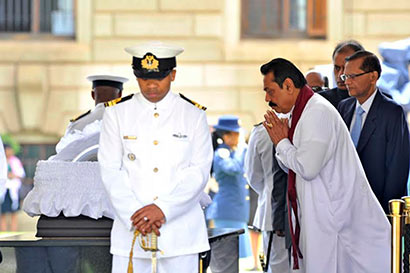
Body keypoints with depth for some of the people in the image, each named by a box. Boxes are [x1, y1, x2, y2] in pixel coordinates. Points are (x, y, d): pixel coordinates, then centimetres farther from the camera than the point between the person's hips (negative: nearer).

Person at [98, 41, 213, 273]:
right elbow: (111, 171, 1)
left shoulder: (194, 116, 6)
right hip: (131, 228, 0)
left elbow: (200, 171, -1)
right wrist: (135, 215, -11)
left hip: (180, 229, 0)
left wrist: (163, 209, -13)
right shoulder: (116, 115, 6)